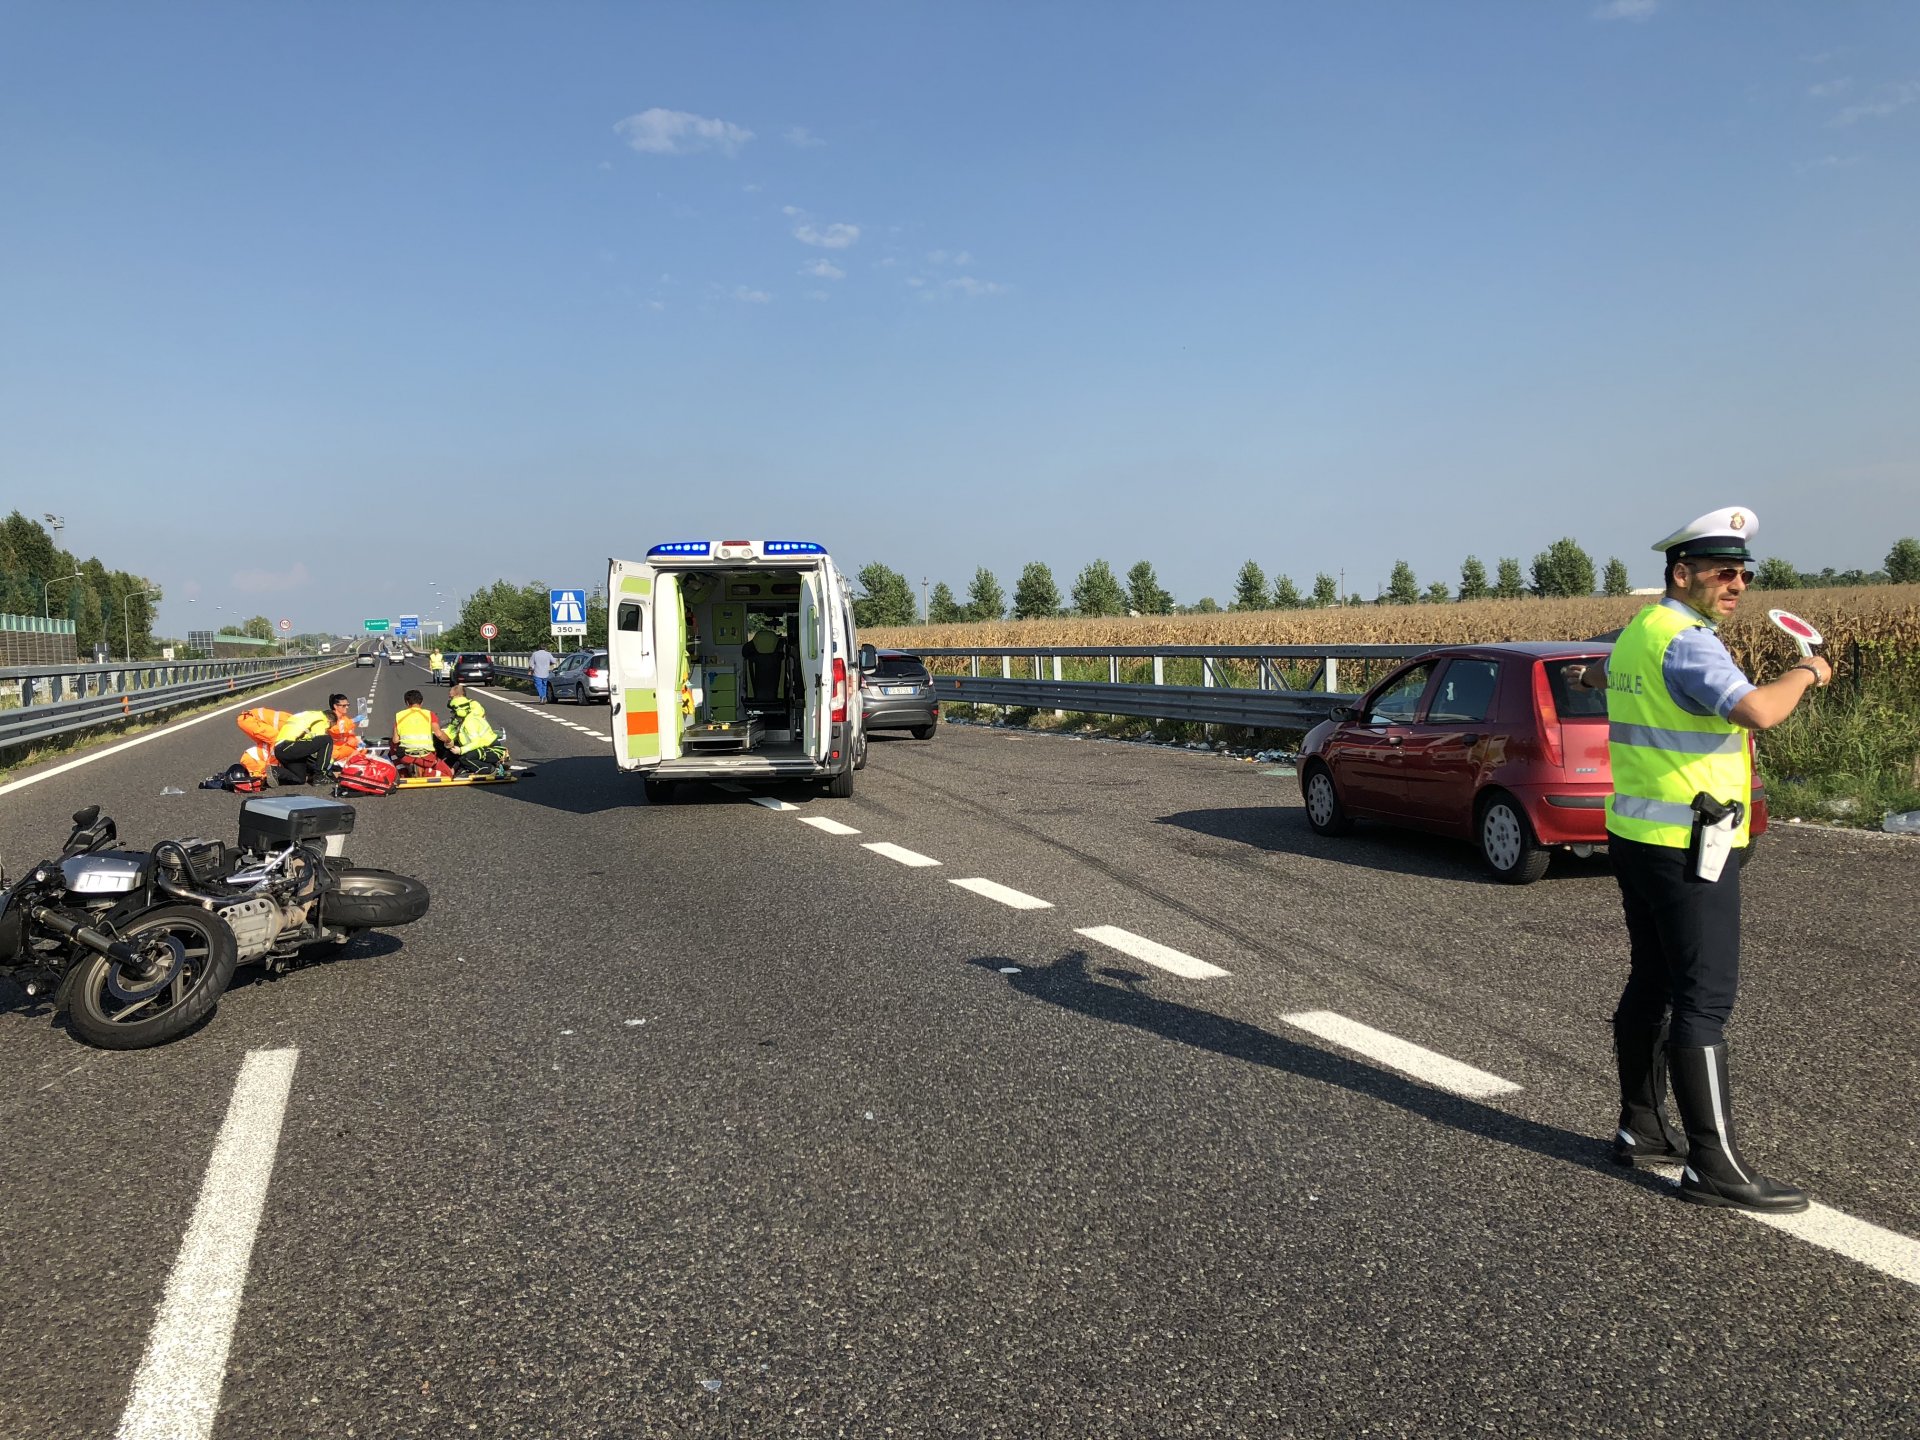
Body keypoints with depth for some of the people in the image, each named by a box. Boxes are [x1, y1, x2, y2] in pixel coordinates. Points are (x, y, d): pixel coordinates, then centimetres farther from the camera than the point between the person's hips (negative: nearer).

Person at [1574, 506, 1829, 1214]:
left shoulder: (1636, 632, 13)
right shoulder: (1685, 640, -17)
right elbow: (1757, 710, -30)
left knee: (1652, 984, 15)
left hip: (1636, 837, 10)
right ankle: (1714, 1165, -4)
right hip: (1687, 846, -10)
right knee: (1705, 999, -8)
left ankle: (1640, 1130, 24)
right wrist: (1805, 671, -13)